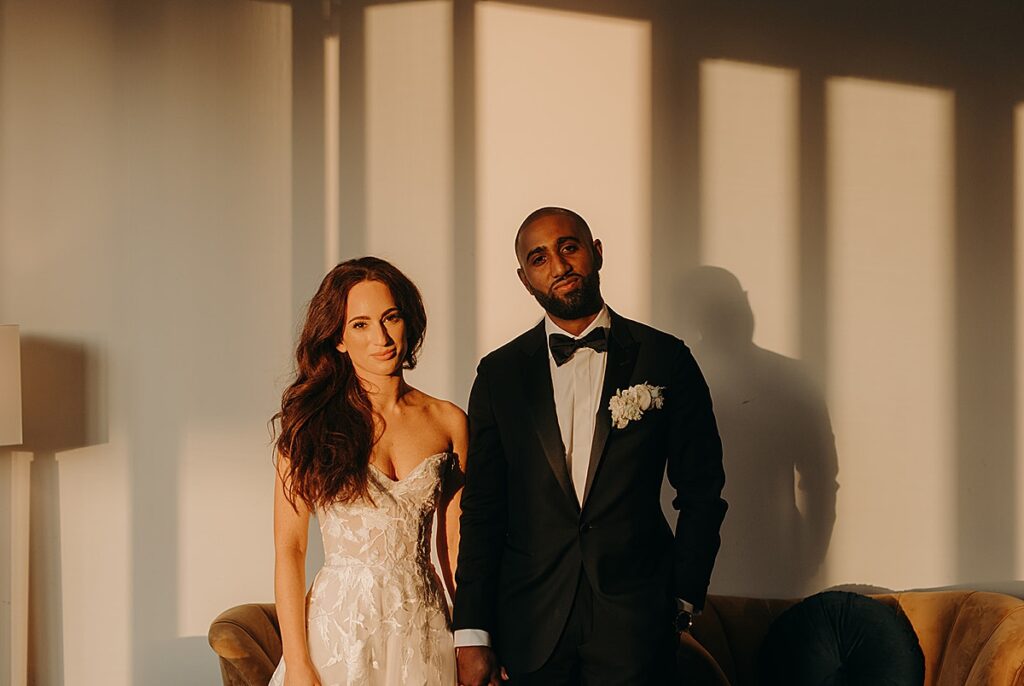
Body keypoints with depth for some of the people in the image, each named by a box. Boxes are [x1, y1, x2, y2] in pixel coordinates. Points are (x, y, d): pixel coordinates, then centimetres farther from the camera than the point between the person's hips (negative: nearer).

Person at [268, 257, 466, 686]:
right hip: (340, 630, -2)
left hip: (422, 633, 2)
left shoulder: (447, 422, 3)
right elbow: (289, 548, -6)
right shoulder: (313, 422, -4)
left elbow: (454, 545, 6)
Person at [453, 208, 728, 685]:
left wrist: (684, 602, 1)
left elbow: (701, 492, 6)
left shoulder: (666, 359, 1)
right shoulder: (500, 373, 5)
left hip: (636, 620, -1)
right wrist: (472, 636, -1)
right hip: (530, 624, 1)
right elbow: (481, 509, 4)